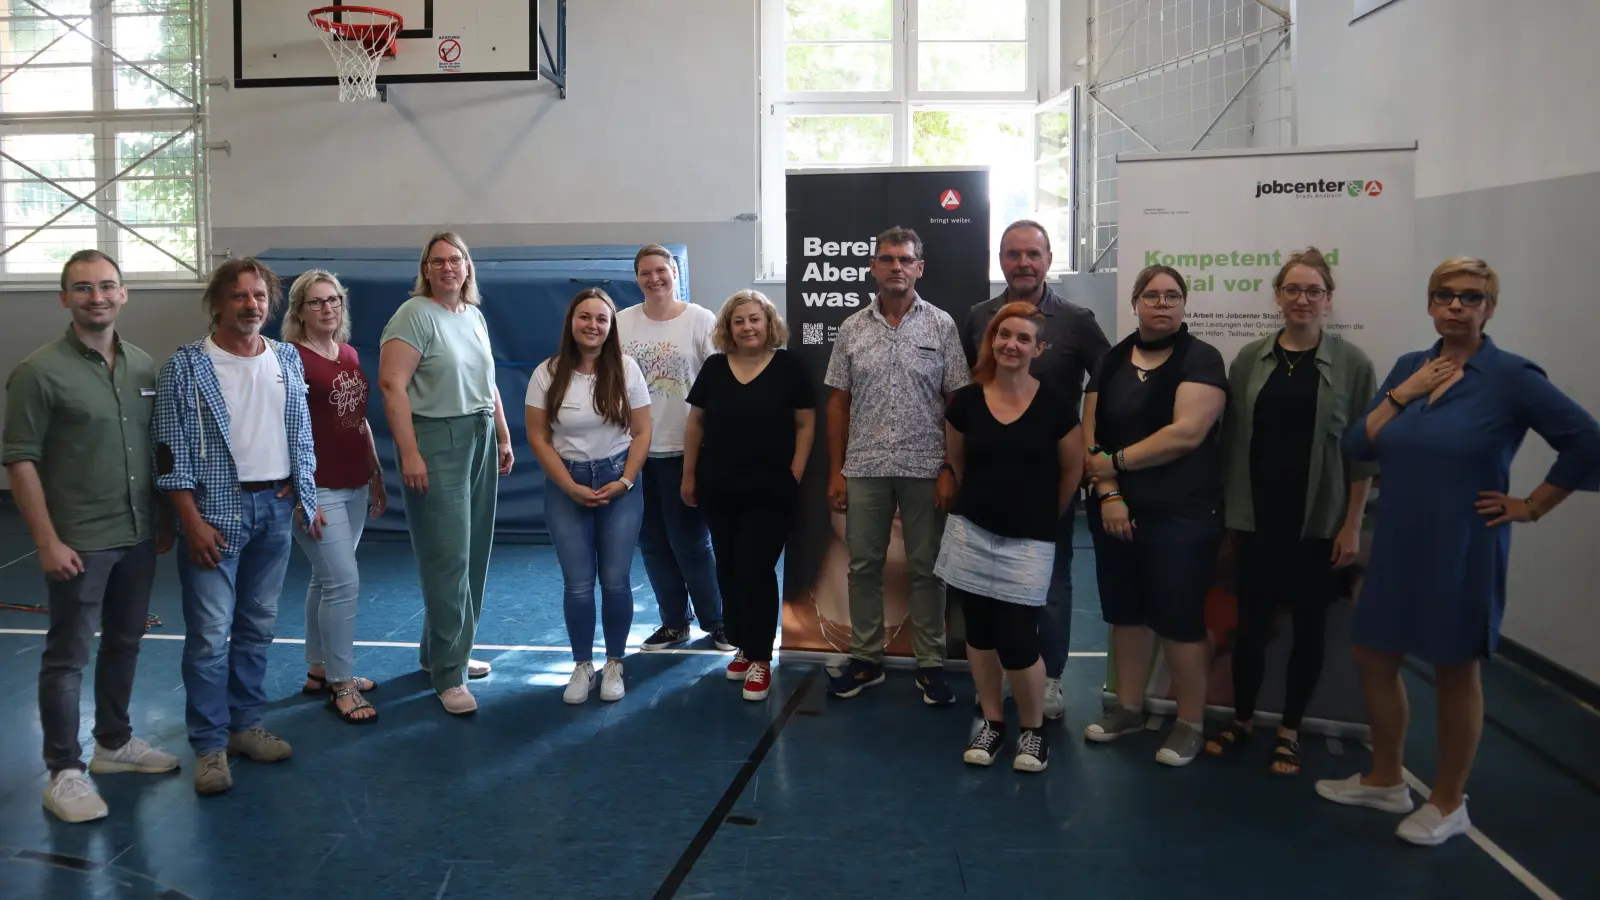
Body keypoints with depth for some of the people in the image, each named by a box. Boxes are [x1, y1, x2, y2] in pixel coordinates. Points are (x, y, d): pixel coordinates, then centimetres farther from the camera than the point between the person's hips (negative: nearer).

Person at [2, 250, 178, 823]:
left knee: (124, 644, 17)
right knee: (68, 656, 3)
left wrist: (163, 518, 11)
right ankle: (65, 772, 13)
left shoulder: (144, 366, 6)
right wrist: (48, 541, -15)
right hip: (79, 541, -5)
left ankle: (114, 743, 33)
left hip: (139, 536, 6)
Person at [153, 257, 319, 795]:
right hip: (217, 510, -5)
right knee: (210, 633, -3)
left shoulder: (288, 361, 8)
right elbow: (171, 451, -9)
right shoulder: (188, 366, -6)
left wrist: (306, 498, 10)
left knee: (258, 626, 12)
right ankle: (210, 745, 7)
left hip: (277, 507, 5)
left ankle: (245, 723, 25)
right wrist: (192, 521, -13)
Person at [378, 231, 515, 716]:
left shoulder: (475, 316, 14)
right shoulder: (415, 315, -9)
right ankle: (448, 676, 1)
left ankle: (441, 651, 26)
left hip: (481, 440, 8)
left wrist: (503, 437, 18)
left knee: (474, 555, 11)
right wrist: (410, 454, -21)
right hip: (436, 443, -8)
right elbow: (391, 384, -17)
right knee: (448, 558, -7)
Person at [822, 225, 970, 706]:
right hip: (864, 468, 2)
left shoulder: (942, 325, -1)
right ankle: (865, 658, 22)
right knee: (863, 566, 9)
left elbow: (958, 403, -2)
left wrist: (950, 469, -8)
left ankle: (931, 664, 17)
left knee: (926, 568, 6)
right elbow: (838, 403, 7)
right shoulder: (852, 329, 5)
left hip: (924, 468, -2)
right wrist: (835, 472, 3)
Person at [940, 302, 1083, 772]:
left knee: (1017, 642, -6)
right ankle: (992, 723, 28)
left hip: (1028, 542, -2)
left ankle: (1034, 729, 18)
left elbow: (1073, 471, 5)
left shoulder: (1055, 406, -7)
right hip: (971, 534, 3)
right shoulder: (966, 401, -1)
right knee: (979, 634, 10)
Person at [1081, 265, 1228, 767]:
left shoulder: (1200, 358, -5)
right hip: (1115, 512, 5)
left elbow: (1186, 433, -18)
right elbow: (1090, 433, 3)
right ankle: (1128, 708, 28)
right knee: (1124, 612, 13)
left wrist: (1116, 461, -12)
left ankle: (1190, 724, 14)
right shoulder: (1111, 363, 10)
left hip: (1181, 516, -5)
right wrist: (1106, 491, -11)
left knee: (1179, 618, 0)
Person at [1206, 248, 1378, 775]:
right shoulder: (1249, 359, 3)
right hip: (1255, 519, 1)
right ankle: (1241, 720, 26)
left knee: (1309, 626, 9)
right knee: (1251, 622, 8)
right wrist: (1226, 509, 3)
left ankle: (1289, 731, 24)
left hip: (1319, 524, -1)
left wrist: (1353, 524, -5)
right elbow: (1231, 438, 6)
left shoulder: (1352, 364, -2)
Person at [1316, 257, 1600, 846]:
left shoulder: (1511, 376, -11)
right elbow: (1358, 447, 1)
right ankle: (1386, 781, 32)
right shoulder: (1408, 366, 6)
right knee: (1373, 656, 12)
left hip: (1462, 550, -6)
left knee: (1455, 671, 7)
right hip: (1396, 545, 6)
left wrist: (1530, 507, -11)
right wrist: (1402, 394, -9)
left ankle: (1448, 805, 24)